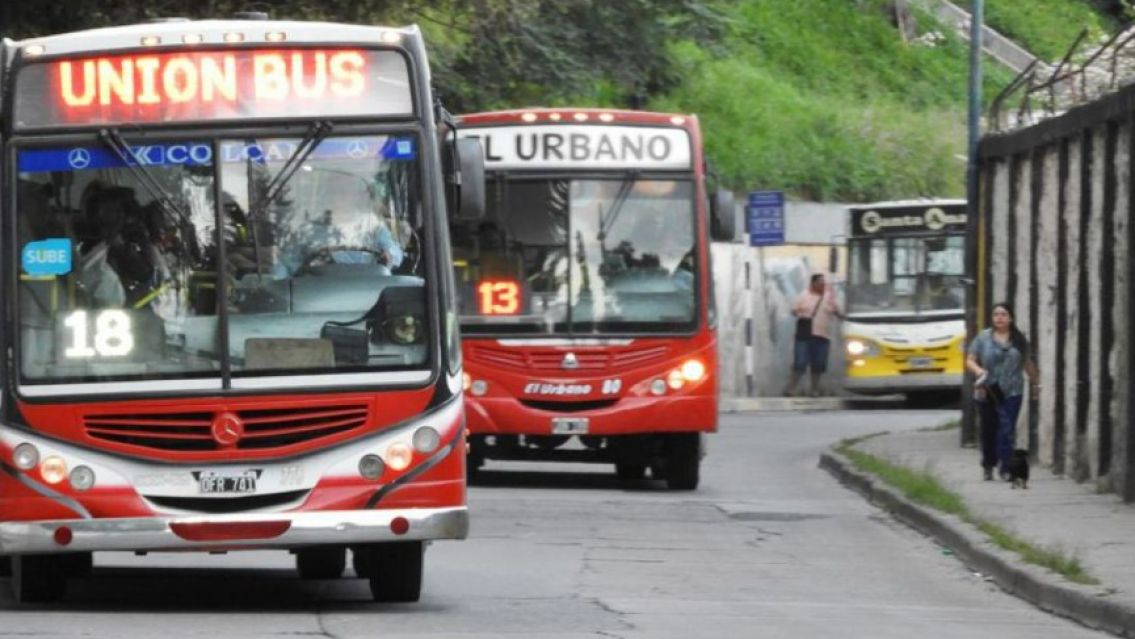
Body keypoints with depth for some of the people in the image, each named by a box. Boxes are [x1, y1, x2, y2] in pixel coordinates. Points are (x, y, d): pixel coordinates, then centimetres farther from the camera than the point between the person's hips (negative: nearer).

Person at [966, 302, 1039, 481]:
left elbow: (1028, 363, 19)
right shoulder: (983, 338, 4)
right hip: (988, 393, 0)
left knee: (1007, 430, -11)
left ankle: (1005, 468, -13)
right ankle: (988, 465, 25)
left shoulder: (1019, 339, 8)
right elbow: (970, 361, 3)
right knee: (989, 430, 8)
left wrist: (1034, 382, 25)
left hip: (1011, 393, 0)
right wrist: (978, 371, -18)